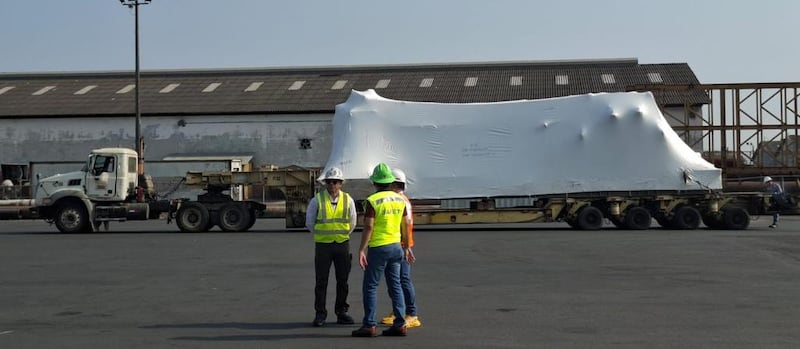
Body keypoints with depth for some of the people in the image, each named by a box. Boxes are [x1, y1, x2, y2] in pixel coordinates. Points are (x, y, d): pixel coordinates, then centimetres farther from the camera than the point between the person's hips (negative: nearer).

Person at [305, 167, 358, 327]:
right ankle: (320, 314, 9)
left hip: (343, 244, 2)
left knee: (343, 280, 5)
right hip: (323, 245, -2)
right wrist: (322, 235, 10)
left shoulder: (348, 200, 0)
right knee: (321, 281, 0)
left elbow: (352, 223, 13)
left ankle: (341, 313, 16)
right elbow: (310, 222, 6)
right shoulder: (317, 200, -4)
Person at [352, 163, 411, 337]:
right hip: (396, 246, 6)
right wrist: (406, 246, 22)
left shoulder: (372, 201, -12)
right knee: (395, 285, 10)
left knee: (370, 286, 1)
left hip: (378, 248, -6)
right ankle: (399, 324, 10)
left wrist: (361, 250, -15)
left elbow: (368, 227, -17)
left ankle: (369, 325, 1)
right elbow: (405, 225, 11)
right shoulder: (399, 199, 6)